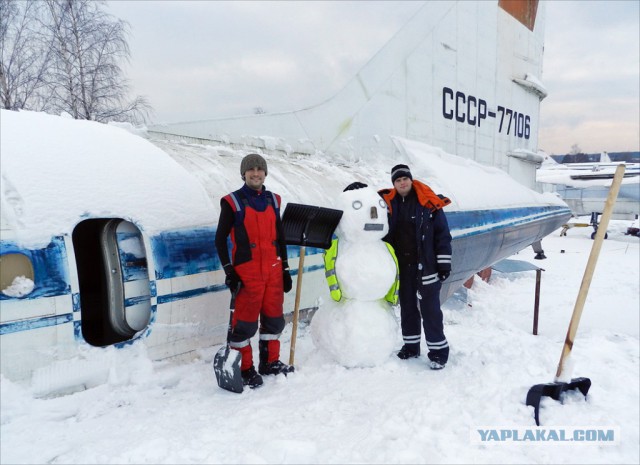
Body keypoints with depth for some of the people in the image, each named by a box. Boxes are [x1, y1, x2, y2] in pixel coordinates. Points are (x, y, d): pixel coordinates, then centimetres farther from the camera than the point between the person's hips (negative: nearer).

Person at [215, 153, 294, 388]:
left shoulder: (273, 200, 12)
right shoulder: (232, 202, -3)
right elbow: (220, 239, -2)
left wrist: (285, 268, 15)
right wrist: (229, 271, -8)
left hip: (273, 269, 5)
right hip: (247, 271, -5)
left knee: (274, 317, 12)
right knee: (245, 321, -2)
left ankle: (270, 362, 28)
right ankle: (244, 368, 13)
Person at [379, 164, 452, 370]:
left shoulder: (428, 203, -6)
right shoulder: (388, 203, 2)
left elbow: (442, 234, -5)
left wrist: (444, 263, -7)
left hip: (425, 266, -4)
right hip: (401, 266, 4)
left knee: (429, 309, 0)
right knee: (407, 306, 14)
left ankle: (438, 351, 11)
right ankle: (411, 346, 28)